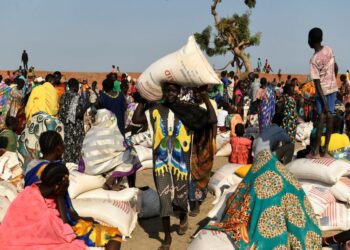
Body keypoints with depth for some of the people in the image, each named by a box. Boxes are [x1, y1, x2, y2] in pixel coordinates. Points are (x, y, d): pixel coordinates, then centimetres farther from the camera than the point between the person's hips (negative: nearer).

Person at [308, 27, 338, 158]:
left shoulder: (314, 60, -20)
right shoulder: (329, 49, -3)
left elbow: (317, 83, -21)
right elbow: (336, 68, 10)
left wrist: (324, 103, -20)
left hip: (323, 90, -5)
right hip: (333, 88, 5)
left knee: (322, 118, -3)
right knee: (329, 117, 5)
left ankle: (316, 151, -1)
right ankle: (325, 150, 8)